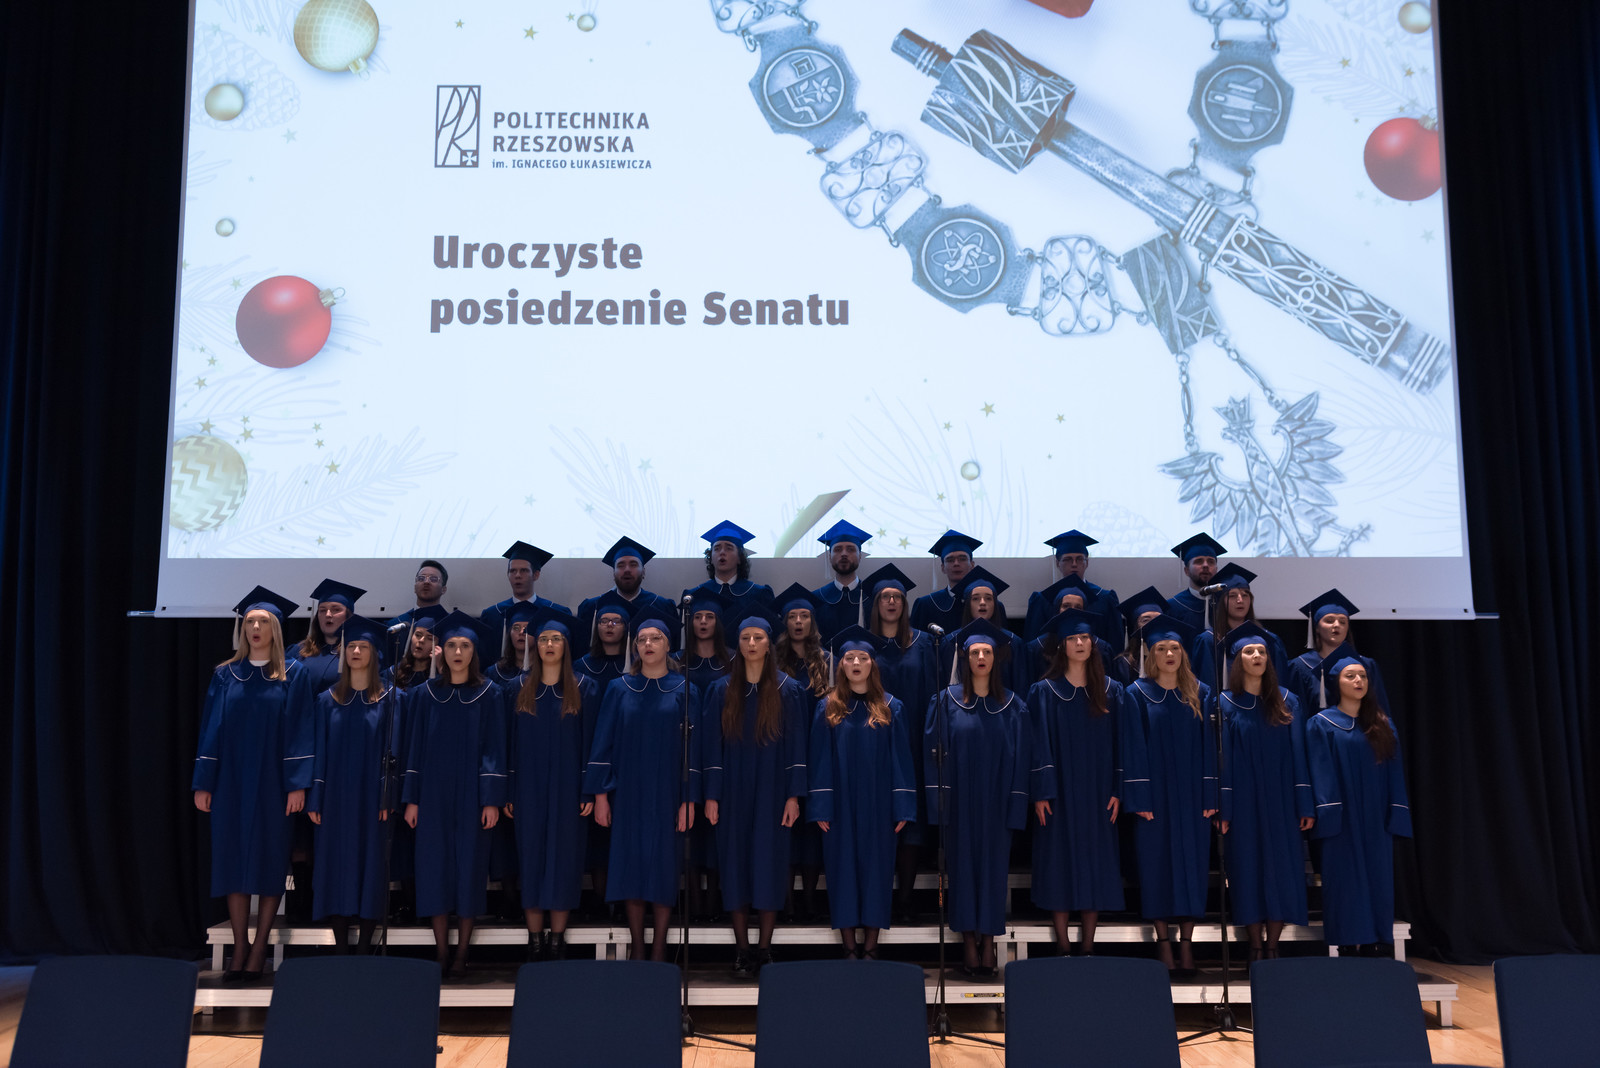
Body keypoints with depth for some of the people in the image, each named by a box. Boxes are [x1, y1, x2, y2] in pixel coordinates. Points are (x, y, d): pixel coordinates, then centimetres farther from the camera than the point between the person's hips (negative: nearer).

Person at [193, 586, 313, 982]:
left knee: (270, 861, 0)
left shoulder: (293, 675, 1)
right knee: (234, 860, 4)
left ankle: (259, 950, 8)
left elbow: (299, 731, -3)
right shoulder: (225, 675, 8)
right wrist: (203, 783, 0)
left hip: (273, 783, -2)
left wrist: (298, 784, -11)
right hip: (231, 782, 2)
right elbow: (211, 729, 7)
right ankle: (239, 949, 11)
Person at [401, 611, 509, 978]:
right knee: (435, 866, 2)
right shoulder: (425, 694, 6)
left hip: (470, 795, -2)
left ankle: (462, 952, 11)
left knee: (469, 866, 1)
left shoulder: (489, 695, 0)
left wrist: (492, 800, -9)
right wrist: (411, 799, 1)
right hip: (433, 793, 2)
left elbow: (494, 749, -2)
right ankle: (441, 952, 10)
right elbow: (414, 747, 6)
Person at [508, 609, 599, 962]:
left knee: (563, 858, 1)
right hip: (529, 789, 2)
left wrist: (589, 791, -7)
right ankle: (535, 941, 11)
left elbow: (590, 741, -1)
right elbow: (512, 741, 6)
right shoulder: (522, 690, 7)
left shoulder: (583, 688, 2)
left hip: (567, 788, -1)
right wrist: (508, 793, 0)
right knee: (531, 859, 3)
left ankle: (557, 940, 10)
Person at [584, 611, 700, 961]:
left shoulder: (683, 691, 1)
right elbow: (604, 743, 4)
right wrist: (600, 794, -3)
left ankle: (659, 948, 14)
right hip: (628, 793, 1)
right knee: (631, 867, 3)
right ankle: (637, 947, 14)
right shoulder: (619, 690, 4)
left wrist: (688, 799, -8)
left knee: (664, 868, 3)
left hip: (667, 794, -1)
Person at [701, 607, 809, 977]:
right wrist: (711, 795, -3)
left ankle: (764, 948, 11)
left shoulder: (788, 691, 1)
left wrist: (793, 795, -8)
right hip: (733, 791, 1)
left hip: (771, 791, -1)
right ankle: (742, 950, 11)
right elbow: (712, 744, 4)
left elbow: (796, 744, -1)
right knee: (736, 867, 3)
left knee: (769, 866, 0)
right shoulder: (722, 691, 5)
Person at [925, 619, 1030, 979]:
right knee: (963, 866, 2)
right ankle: (969, 942, 11)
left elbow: (1019, 760, 3)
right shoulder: (947, 701, 1)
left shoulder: (1012, 706, 4)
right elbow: (935, 754, 0)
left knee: (993, 868, 3)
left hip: (996, 804, 1)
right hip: (960, 804, -1)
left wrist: (1014, 808, -4)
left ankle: (988, 943, 13)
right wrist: (940, 801, -7)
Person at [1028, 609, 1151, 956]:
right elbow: (1039, 745, -4)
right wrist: (1040, 793, -12)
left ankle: (1088, 947, 12)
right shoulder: (1044, 692, 1)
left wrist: (1120, 791, -4)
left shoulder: (1111, 692, 7)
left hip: (1097, 795, 2)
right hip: (1059, 794, -2)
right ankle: (1063, 947, 7)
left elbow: (1124, 743, 4)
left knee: (1096, 866, 3)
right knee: (1060, 865, -1)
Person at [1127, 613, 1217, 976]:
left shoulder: (1200, 694, 6)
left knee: (1191, 861, 3)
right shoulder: (1138, 694, 1)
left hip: (1191, 793, 2)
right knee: (1157, 861, 1)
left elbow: (1208, 746, 4)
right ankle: (1163, 941, 10)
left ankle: (1186, 943, 11)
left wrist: (1210, 795, -4)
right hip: (1155, 793, -2)